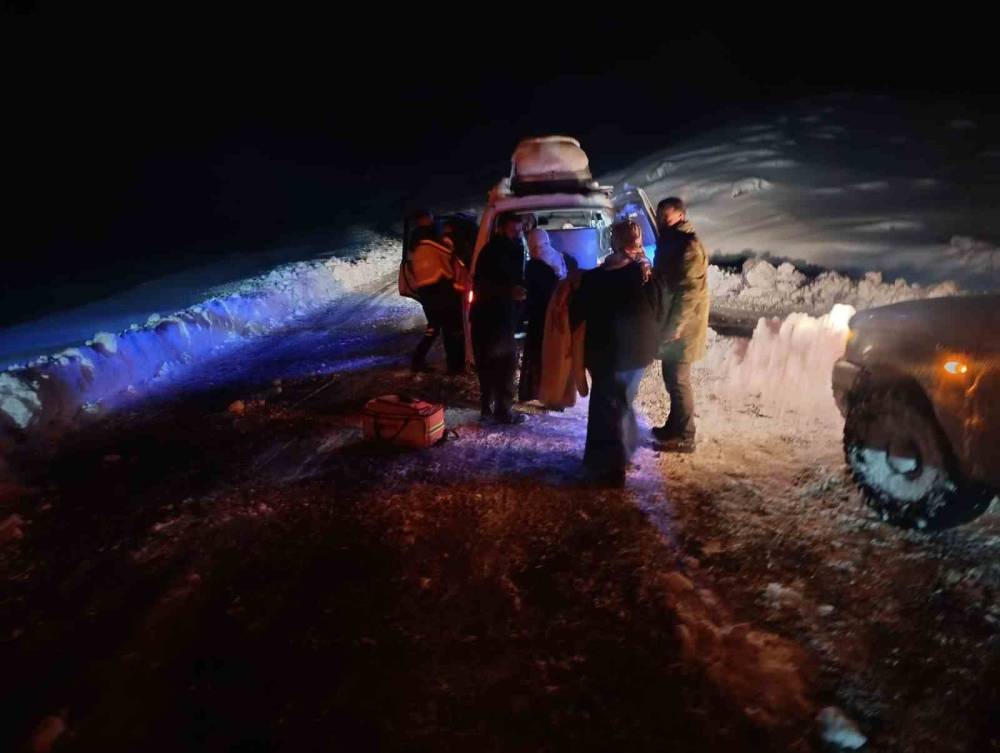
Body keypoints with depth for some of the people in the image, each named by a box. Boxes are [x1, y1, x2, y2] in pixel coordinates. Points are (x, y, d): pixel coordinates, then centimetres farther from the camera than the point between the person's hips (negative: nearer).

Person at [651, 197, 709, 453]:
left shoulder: (689, 247, -15)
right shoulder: (669, 243, 16)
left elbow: (688, 293, -21)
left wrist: (671, 329, -22)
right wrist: (664, 327, 17)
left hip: (682, 328, -9)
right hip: (670, 325, 9)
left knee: (678, 380, -4)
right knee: (672, 378, 16)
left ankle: (684, 437, 5)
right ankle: (674, 427, 28)